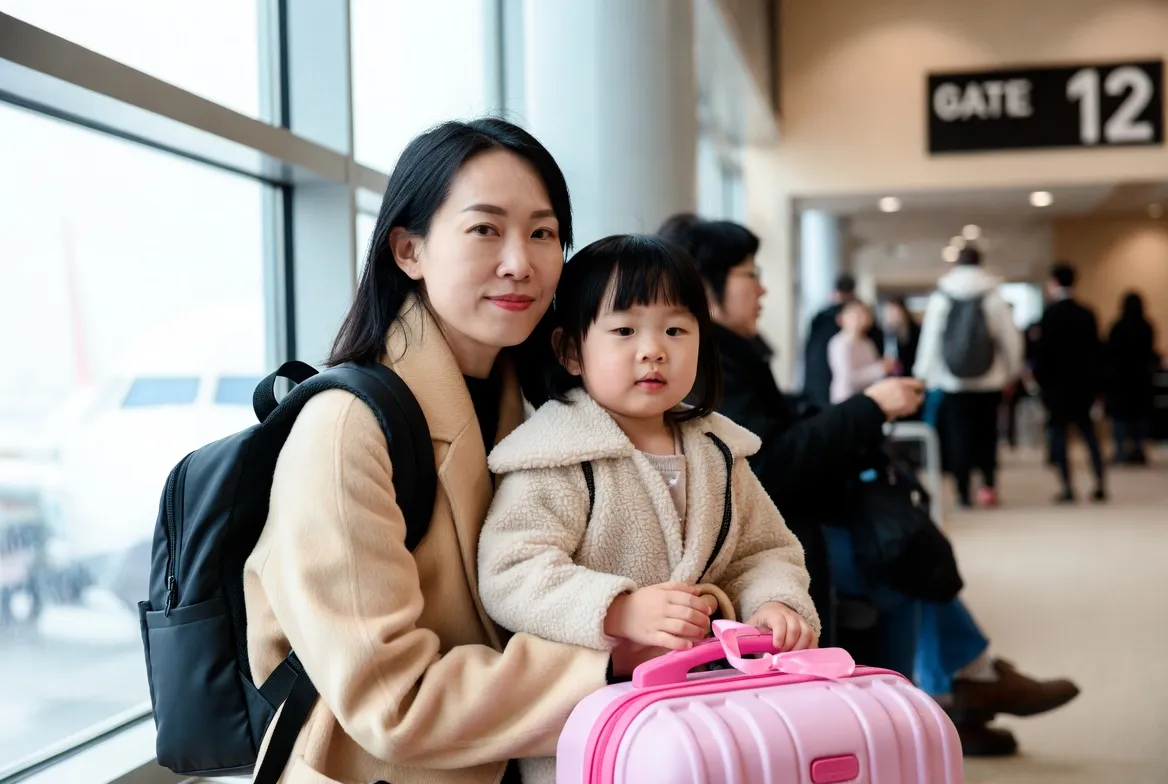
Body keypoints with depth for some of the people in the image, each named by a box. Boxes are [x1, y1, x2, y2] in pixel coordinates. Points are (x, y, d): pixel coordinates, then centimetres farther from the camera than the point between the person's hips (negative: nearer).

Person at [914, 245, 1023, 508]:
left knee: (958, 436, 3)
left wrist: (925, 374, 8)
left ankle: (963, 492, 3)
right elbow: (1010, 337, 1)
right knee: (986, 433, 12)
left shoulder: (939, 298, -1)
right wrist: (1012, 371, 13)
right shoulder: (994, 297, -2)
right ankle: (989, 485, 7)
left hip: (951, 381, 0)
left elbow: (929, 338, 0)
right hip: (989, 380, 0)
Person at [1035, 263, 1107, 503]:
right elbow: (1096, 350, 7)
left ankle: (1068, 488, -1)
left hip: (1057, 382, -5)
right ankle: (1100, 485, 11)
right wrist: (1096, 382, 12)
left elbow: (1045, 349, -14)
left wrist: (1038, 375, -1)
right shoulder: (1087, 314, 5)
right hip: (1084, 382, 5)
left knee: (1057, 430, 2)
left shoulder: (1052, 313, -11)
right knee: (1086, 427, 16)